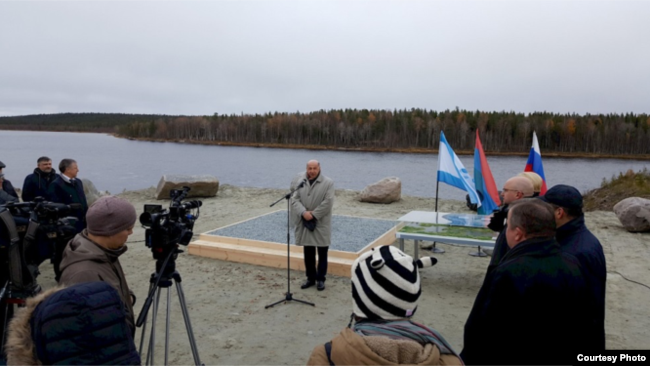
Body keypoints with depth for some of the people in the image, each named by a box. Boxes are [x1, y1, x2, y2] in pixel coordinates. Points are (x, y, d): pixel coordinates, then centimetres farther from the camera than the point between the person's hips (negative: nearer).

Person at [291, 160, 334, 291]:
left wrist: (313, 214, -16)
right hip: (305, 224, 3)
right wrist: (303, 212, -18)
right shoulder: (300, 182, 4)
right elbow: (294, 199, -3)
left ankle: (320, 279, 19)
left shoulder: (328, 183, -6)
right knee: (308, 253, 12)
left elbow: (328, 202, -13)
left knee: (322, 253, 6)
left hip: (321, 224, -3)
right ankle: (310, 278, 26)